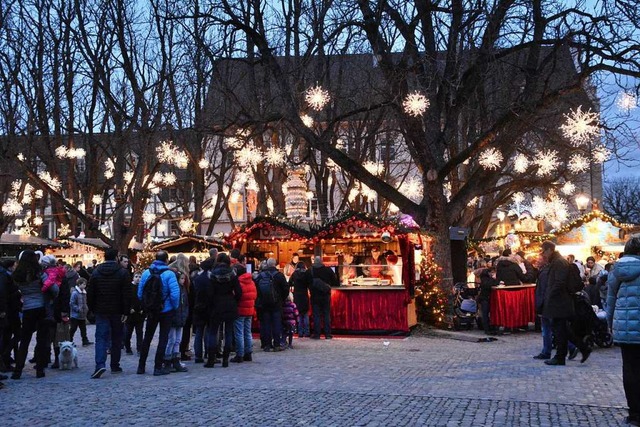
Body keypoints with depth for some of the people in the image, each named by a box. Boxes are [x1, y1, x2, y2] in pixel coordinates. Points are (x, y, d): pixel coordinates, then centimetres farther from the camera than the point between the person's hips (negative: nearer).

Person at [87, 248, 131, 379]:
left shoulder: (96, 272, 3)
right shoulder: (123, 272, -5)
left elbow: (90, 293, 5)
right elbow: (127, 294, -9)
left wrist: (92, 309, 13)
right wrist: (126, 311, -7)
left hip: (101, 311, 1)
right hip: (117, 311, -1)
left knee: (101, 337, -1)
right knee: (116, 338, 11)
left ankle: (100, 364, -19)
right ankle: (115, 366, 15)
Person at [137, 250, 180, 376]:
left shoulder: (146, 273, -3)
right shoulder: (169, 274, -15)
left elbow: (140, 292, -1)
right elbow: (174, 293, -21)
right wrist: (175, 307, -5)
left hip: (151, 311, 4)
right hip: (166, 310, -4)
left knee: (147, 338, 15)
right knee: (163, 338, 5)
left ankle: (141, 366, 19)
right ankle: (158, 367, 3)